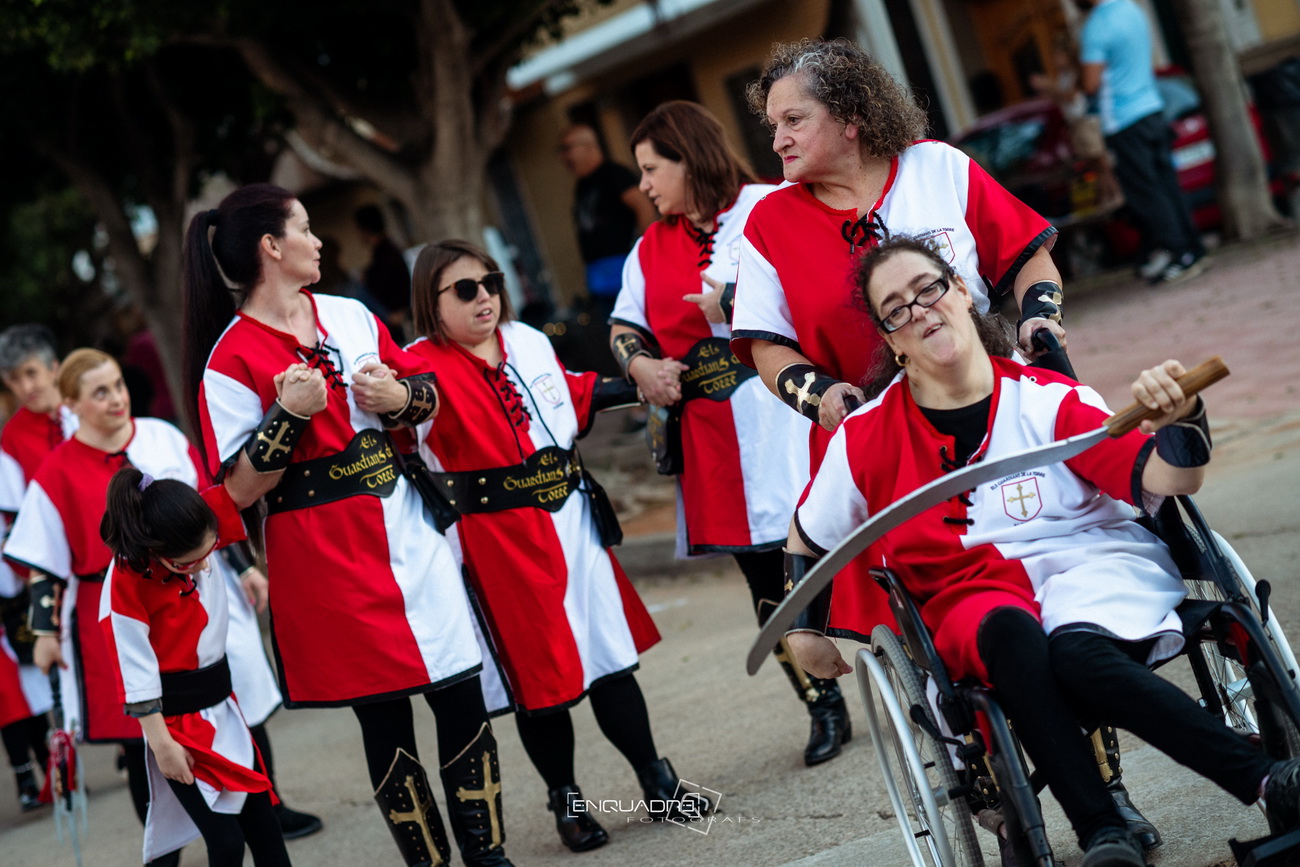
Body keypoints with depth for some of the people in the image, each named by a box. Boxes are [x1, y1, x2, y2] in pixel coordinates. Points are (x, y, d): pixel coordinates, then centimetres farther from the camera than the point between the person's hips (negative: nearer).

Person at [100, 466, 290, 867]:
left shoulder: (201, 530, -8)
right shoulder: (127, 583, -22)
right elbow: (137, 676, -19)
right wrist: (163, 745, -16)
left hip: (220, 704, 7)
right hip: (174, 716, -7)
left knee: (264, 827, 12)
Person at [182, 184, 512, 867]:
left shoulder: (349, 316, 9)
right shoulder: (230, 360, -7)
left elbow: (427, 389, 17)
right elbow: (245, 484, -10)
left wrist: (400, 396, -4)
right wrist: (290, 414, -22)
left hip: (404, 525, 5)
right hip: (322, 554, -5)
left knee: (462, 696, 4)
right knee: (384, 720, 3)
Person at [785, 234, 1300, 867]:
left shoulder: (1045, 400, -3)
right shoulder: (867, 436, 2)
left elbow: (1164, 479, -12)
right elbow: (808, 537, 19)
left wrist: (1181, 420, -32)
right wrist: (805, 630, 16)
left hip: (1094, 567, -1)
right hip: (976, 596, 1)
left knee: (1075, 654, -37)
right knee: (1009, 635, -36)